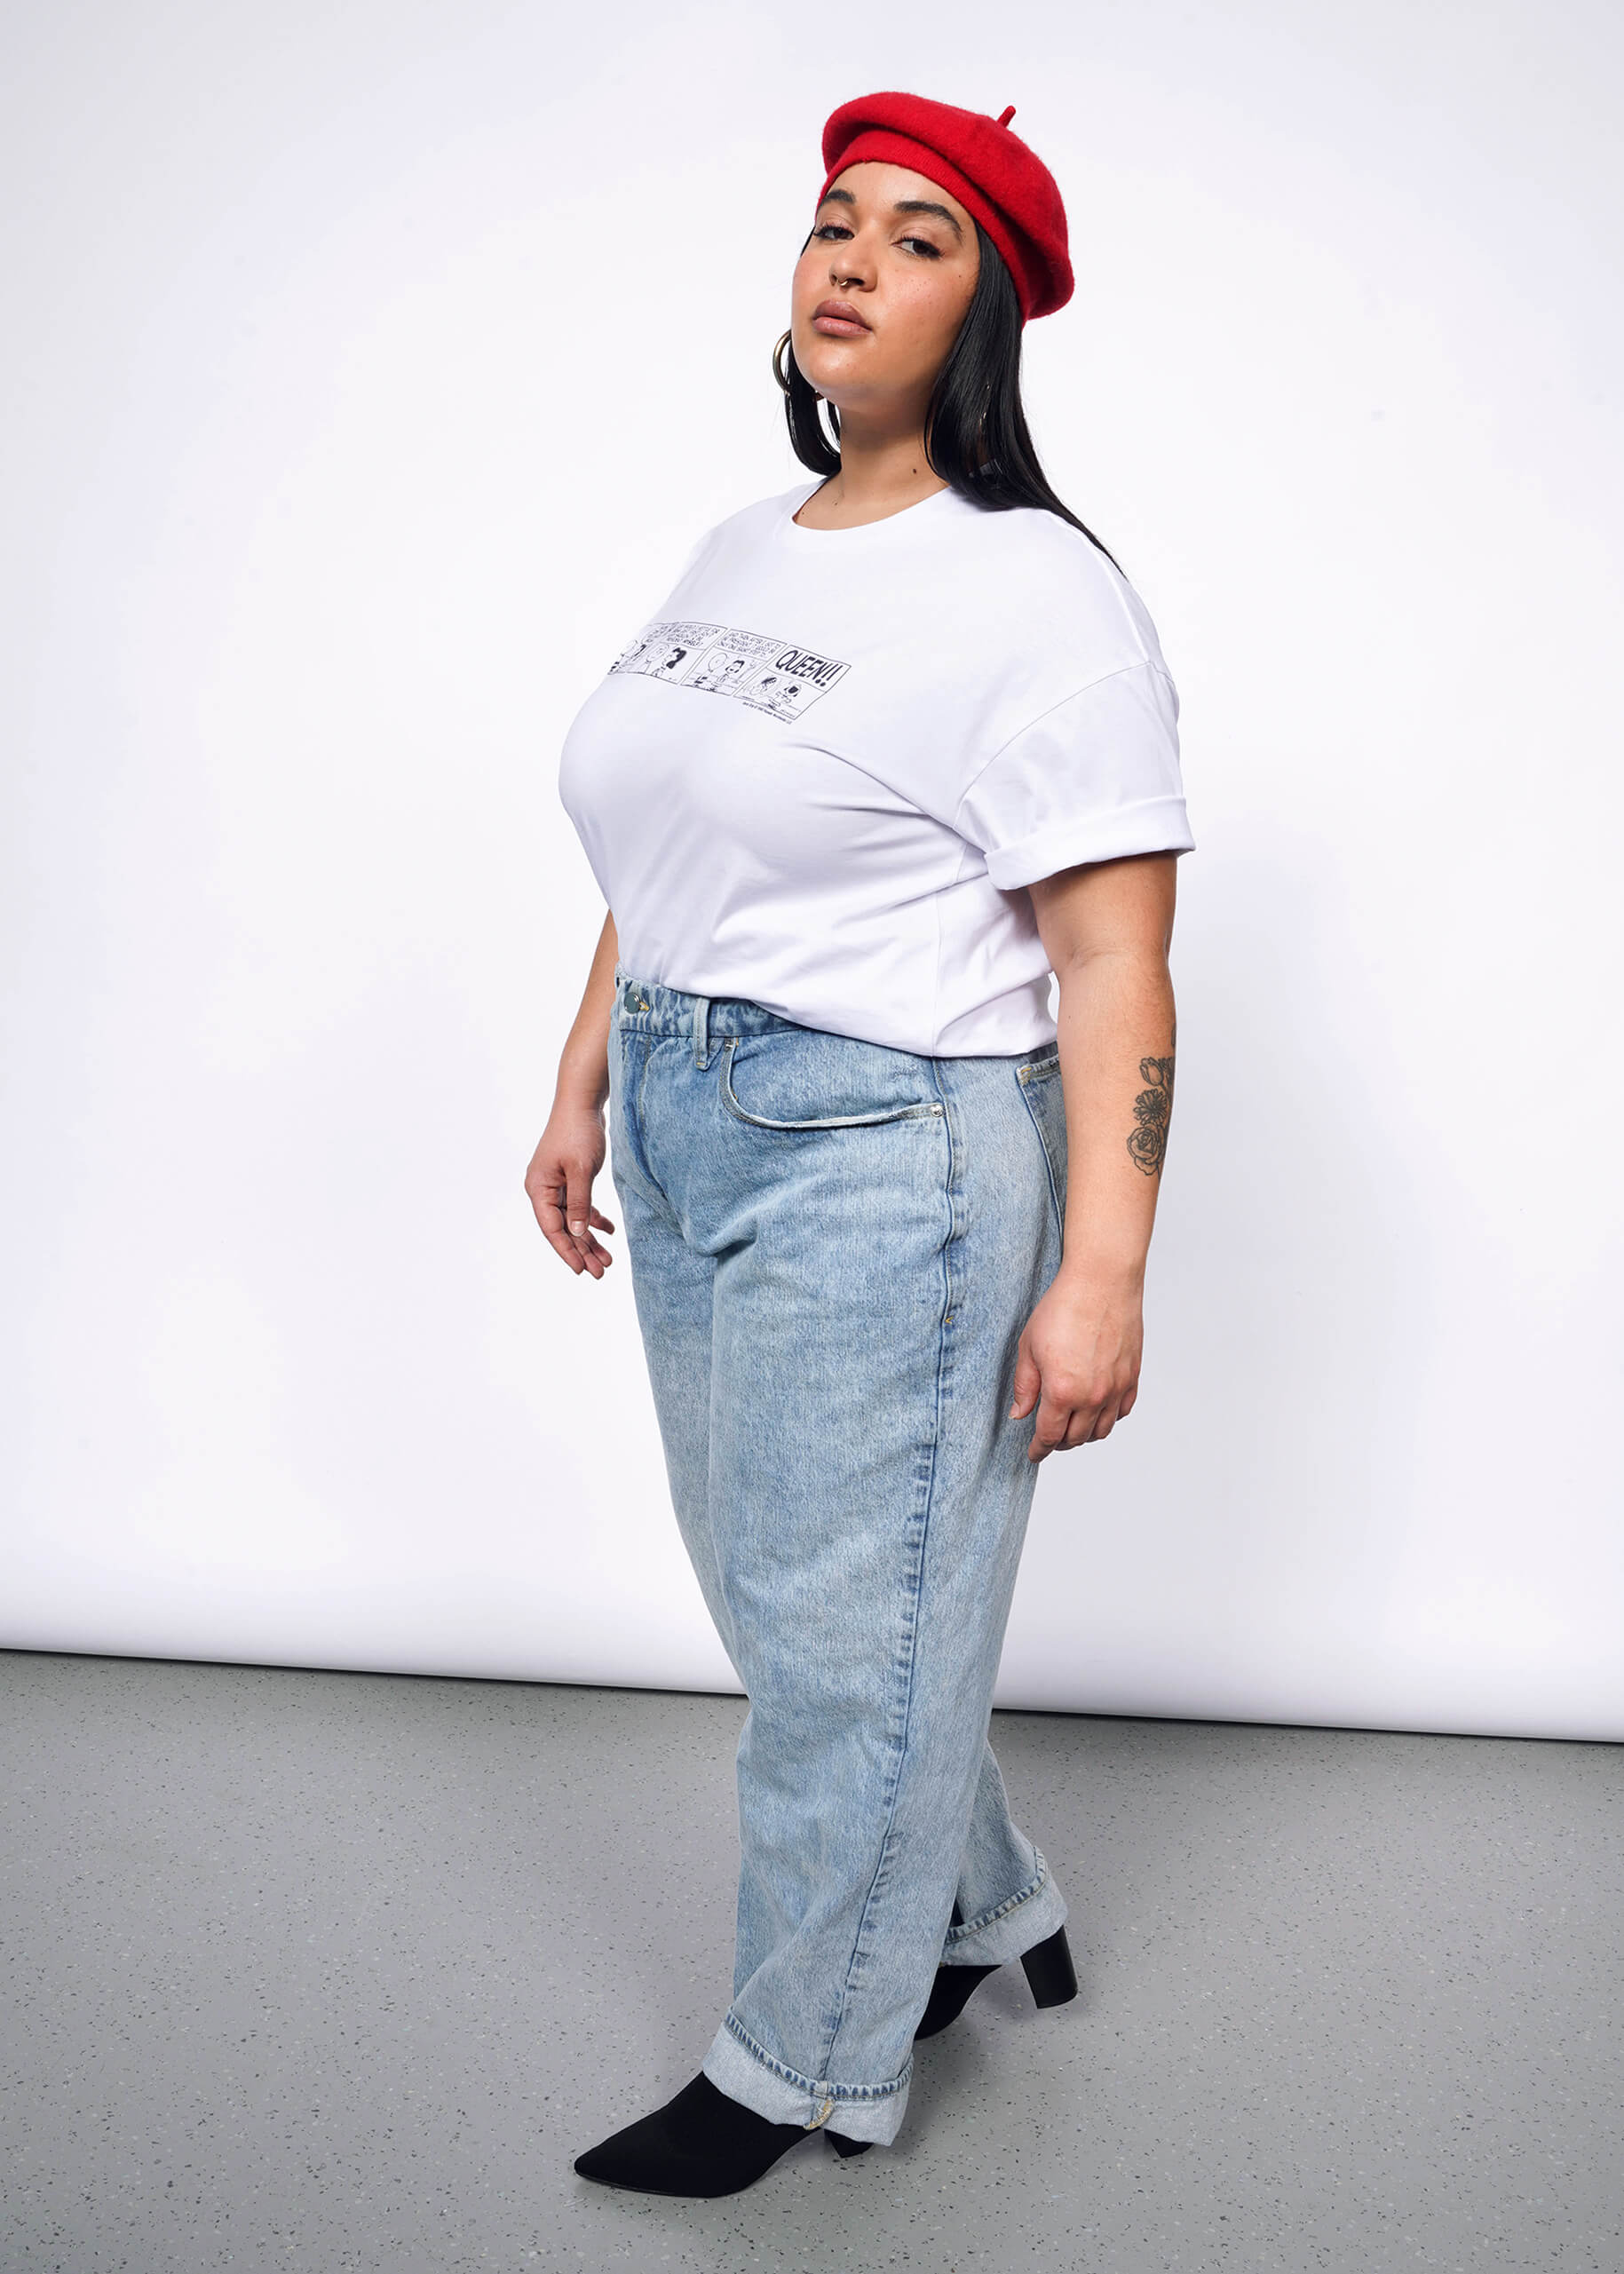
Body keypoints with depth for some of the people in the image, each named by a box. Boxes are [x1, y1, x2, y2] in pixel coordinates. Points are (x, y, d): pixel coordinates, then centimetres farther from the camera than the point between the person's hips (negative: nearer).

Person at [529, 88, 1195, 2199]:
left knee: (843, 1627, 4)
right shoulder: (737, 553, 13)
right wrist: (582, 1088, 19)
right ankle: (987, 1905, 42)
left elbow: (1113, 960, -17)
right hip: (690, 1144, 9)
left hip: (882, 1157, -8)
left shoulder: (1035, 594, -12)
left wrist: (1102, 1272, -20)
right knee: (773, 1583, 19)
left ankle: (811, 2064, 26)